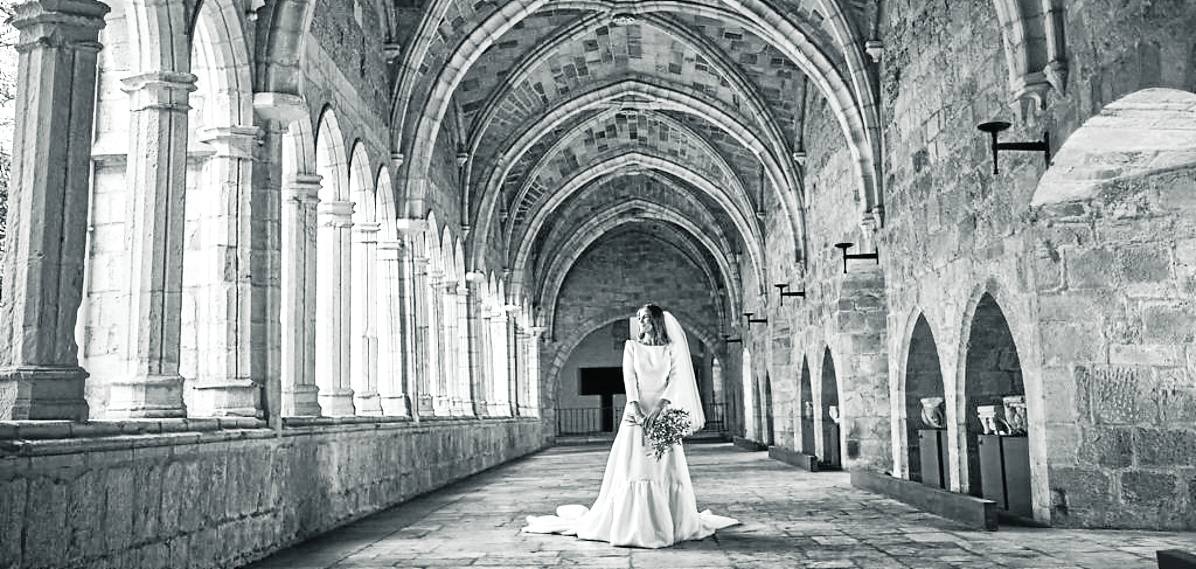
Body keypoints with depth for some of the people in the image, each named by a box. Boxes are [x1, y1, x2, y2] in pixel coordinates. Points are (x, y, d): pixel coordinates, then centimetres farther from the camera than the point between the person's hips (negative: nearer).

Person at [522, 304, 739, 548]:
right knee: (634, 468, -5)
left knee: (666, 469, -2)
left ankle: (672, 524, 7)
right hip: (637, 413, 0)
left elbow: (675, 380, -2)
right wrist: (635, 407, -17)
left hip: (663, 413, 0)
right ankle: (633, 525, 0)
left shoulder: (671, 349, 9)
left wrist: (659, 407, -18)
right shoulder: (631, 346, 11)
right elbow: (629, 378, -1)